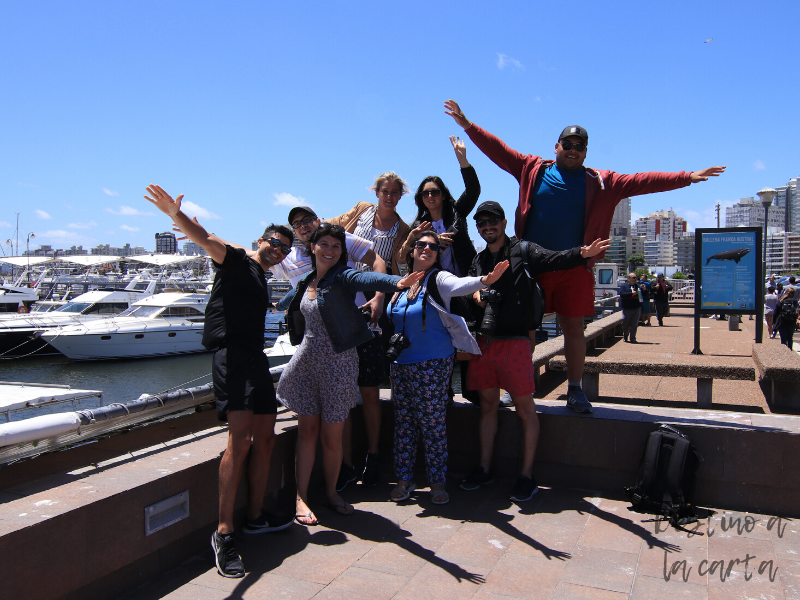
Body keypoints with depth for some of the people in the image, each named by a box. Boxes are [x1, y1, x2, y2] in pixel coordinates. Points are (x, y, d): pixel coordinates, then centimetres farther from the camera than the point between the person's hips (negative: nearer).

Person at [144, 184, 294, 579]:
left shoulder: (262, 281, 25)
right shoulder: (237, 262, 1)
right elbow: (207, 241, -18)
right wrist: (176, 215, -34)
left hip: (256, 357, 9)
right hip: (232, 354, -9)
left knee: (265, 439, 10)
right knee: (240, 438, -20)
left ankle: (255, 517, 22)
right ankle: (223, 532, -17)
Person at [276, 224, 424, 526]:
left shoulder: (343, 276, -8)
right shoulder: (304, 283, 9)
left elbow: (367, 279, -33)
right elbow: (287, 301, 36)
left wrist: (396, 282, -50)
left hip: (338, 364, -3)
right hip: (306, 361, 4)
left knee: (332, 436, 3)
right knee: (308, 430, 4)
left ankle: (331, 492, 25)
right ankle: (301, 497, 16)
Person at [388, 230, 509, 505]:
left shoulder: (438, 279, -7)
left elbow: (460, 285, -32)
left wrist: (484, 280, -51)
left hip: (432, 366, -5)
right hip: (400, 365, 5)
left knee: (433, 425, 1)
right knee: (403, 423, 11)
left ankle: (437, 482, 17)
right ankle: (404, 479, 25)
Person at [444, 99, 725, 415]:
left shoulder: (601, 183, 8)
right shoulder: (533, 170, 7)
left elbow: (641, 181, 4)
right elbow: (498, 150, 8)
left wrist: (687, 178, -2)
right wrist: (467, 124, 7)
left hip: (574, 269, 1)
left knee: (574, 327, 7)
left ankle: (575, 390, 19)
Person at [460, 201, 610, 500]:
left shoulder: (524, 251, 0)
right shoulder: (479, 260, 16)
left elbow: (555, 259, -15)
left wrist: (582, 253, -35)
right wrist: (475, 294, -1)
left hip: (514, 341, -5)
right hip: (484, 341, 6)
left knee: (525, 408, 0)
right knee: (488, 405, 13)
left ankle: (527, 475, 11)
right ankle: (484, 468, 24)